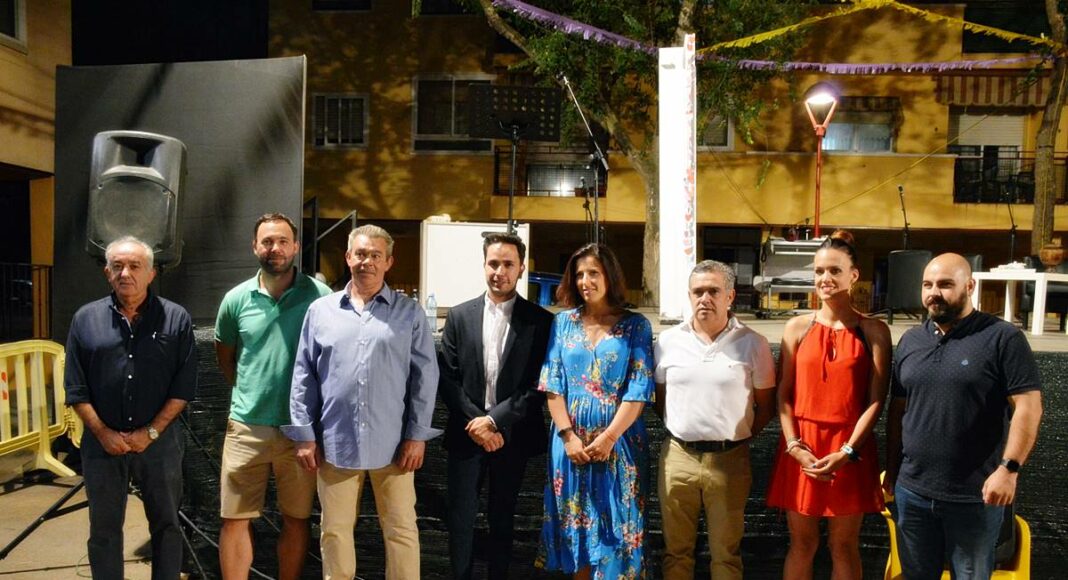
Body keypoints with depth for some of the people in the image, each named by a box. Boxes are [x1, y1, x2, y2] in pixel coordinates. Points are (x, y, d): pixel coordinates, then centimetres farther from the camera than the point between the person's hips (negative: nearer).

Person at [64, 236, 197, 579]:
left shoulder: (176, 318, -2)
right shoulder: (86, 319, 3)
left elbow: (184, 386, -4)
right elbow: (75, 387, 2)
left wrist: (151, 432, -10)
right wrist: (103, 433, -7)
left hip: (159, 441, -1)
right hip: (102, 443, 1)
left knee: (167, 525, 10)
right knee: (104, 529, 13)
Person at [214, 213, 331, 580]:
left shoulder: (319, 296, -5)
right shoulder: (237, 299, 2)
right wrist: (247, 392, 13)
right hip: (247, 426, 2)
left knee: (296, 519, 11)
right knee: (235, 520, 6)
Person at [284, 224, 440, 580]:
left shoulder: (409, 313, 3)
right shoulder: (321, 310, 7)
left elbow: (425, 376, 1)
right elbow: (304, 377, 7)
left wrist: (417, 435, -5)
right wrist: (304, 435, 3)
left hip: (392, 444, -1)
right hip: (335, 443, 2)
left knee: (401, 531, 7)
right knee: (335, 532, 13)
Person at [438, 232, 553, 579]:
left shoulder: (539, 321, -2)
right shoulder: (459, 316, 3)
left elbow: (539, 384, -7)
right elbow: (447, 378, -1)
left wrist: (494, 420, -14)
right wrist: (473, 422, -11)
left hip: (511, 437, -1)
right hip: (466, 434, 1)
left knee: (502, 520, 12)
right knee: (460, 519, 7)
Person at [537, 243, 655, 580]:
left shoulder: (635, 325, -1)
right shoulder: (563, 322, 5)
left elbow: (639, 388, -7)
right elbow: (552, 383, 1)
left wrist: (608, 437, -14)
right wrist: (568, 436, -9)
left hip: (619, 440, -2)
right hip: (571, 440, 2)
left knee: (616, 526, 6)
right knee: (575, 523, 10)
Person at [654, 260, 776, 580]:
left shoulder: (753, 344, -3)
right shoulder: (669, 340, 2)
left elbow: (766, 405, 4)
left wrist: (739, 437, 0)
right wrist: (679, 434, 6)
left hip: (729, 460, -1)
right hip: (677, 457, 2)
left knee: (726, 554, 13)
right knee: (676, 550, 14)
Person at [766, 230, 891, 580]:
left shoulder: (874, 331, -1)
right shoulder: (798, 327, 3)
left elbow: (876, 400, -5)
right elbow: (784, 394, 2)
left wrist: (847, 452, -13)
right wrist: (794, 446, -9)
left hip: (849, 450, -1)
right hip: (802, 448, 2)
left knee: (844, 546, 10)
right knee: (801, 543, 11)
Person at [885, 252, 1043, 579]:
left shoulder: (1002, 338, -8)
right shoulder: (910, 341, 7)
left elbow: (1028, 406, -12)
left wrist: (1009, 468, -19)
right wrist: (891, 470, 11)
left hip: (975, 496, -4)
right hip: (912, 491, 4)